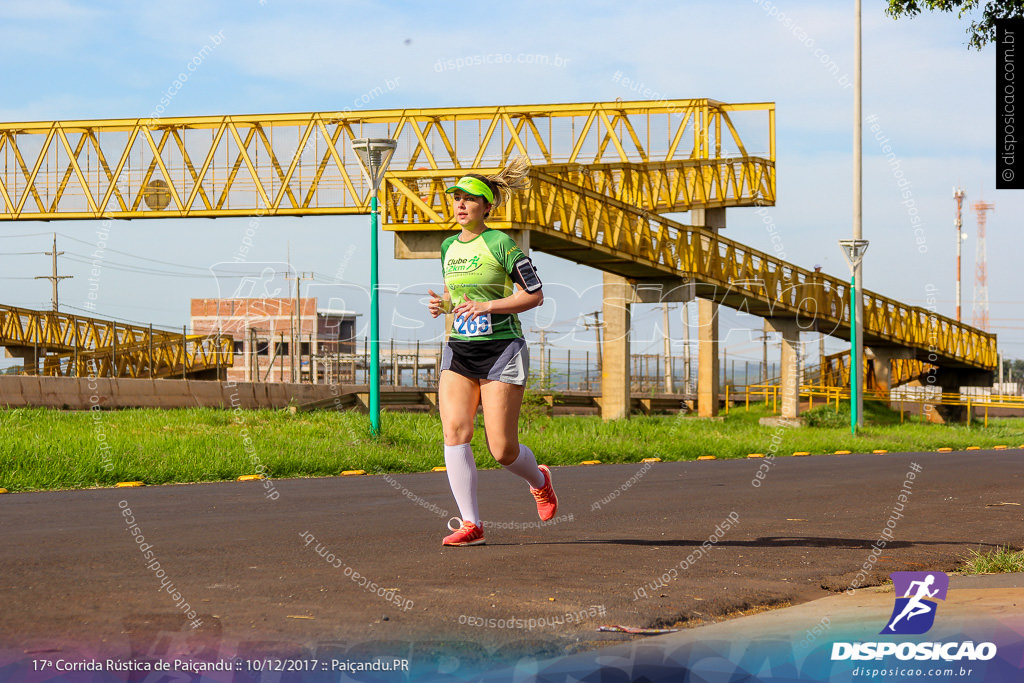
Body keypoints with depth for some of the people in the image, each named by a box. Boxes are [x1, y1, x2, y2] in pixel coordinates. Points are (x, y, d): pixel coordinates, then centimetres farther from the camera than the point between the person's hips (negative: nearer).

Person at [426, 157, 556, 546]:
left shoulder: (501, 244, -9)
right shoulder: (448, 248, 11)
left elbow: (534, 295, -8)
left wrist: (486, 306, -19)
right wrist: (442, 304, 2)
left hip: (501, 350, -5)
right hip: (459, 351, 5)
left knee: (503, 449, -5)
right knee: (454, 430, -15)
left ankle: (539, 481, 31)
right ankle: (471, 524, -10)